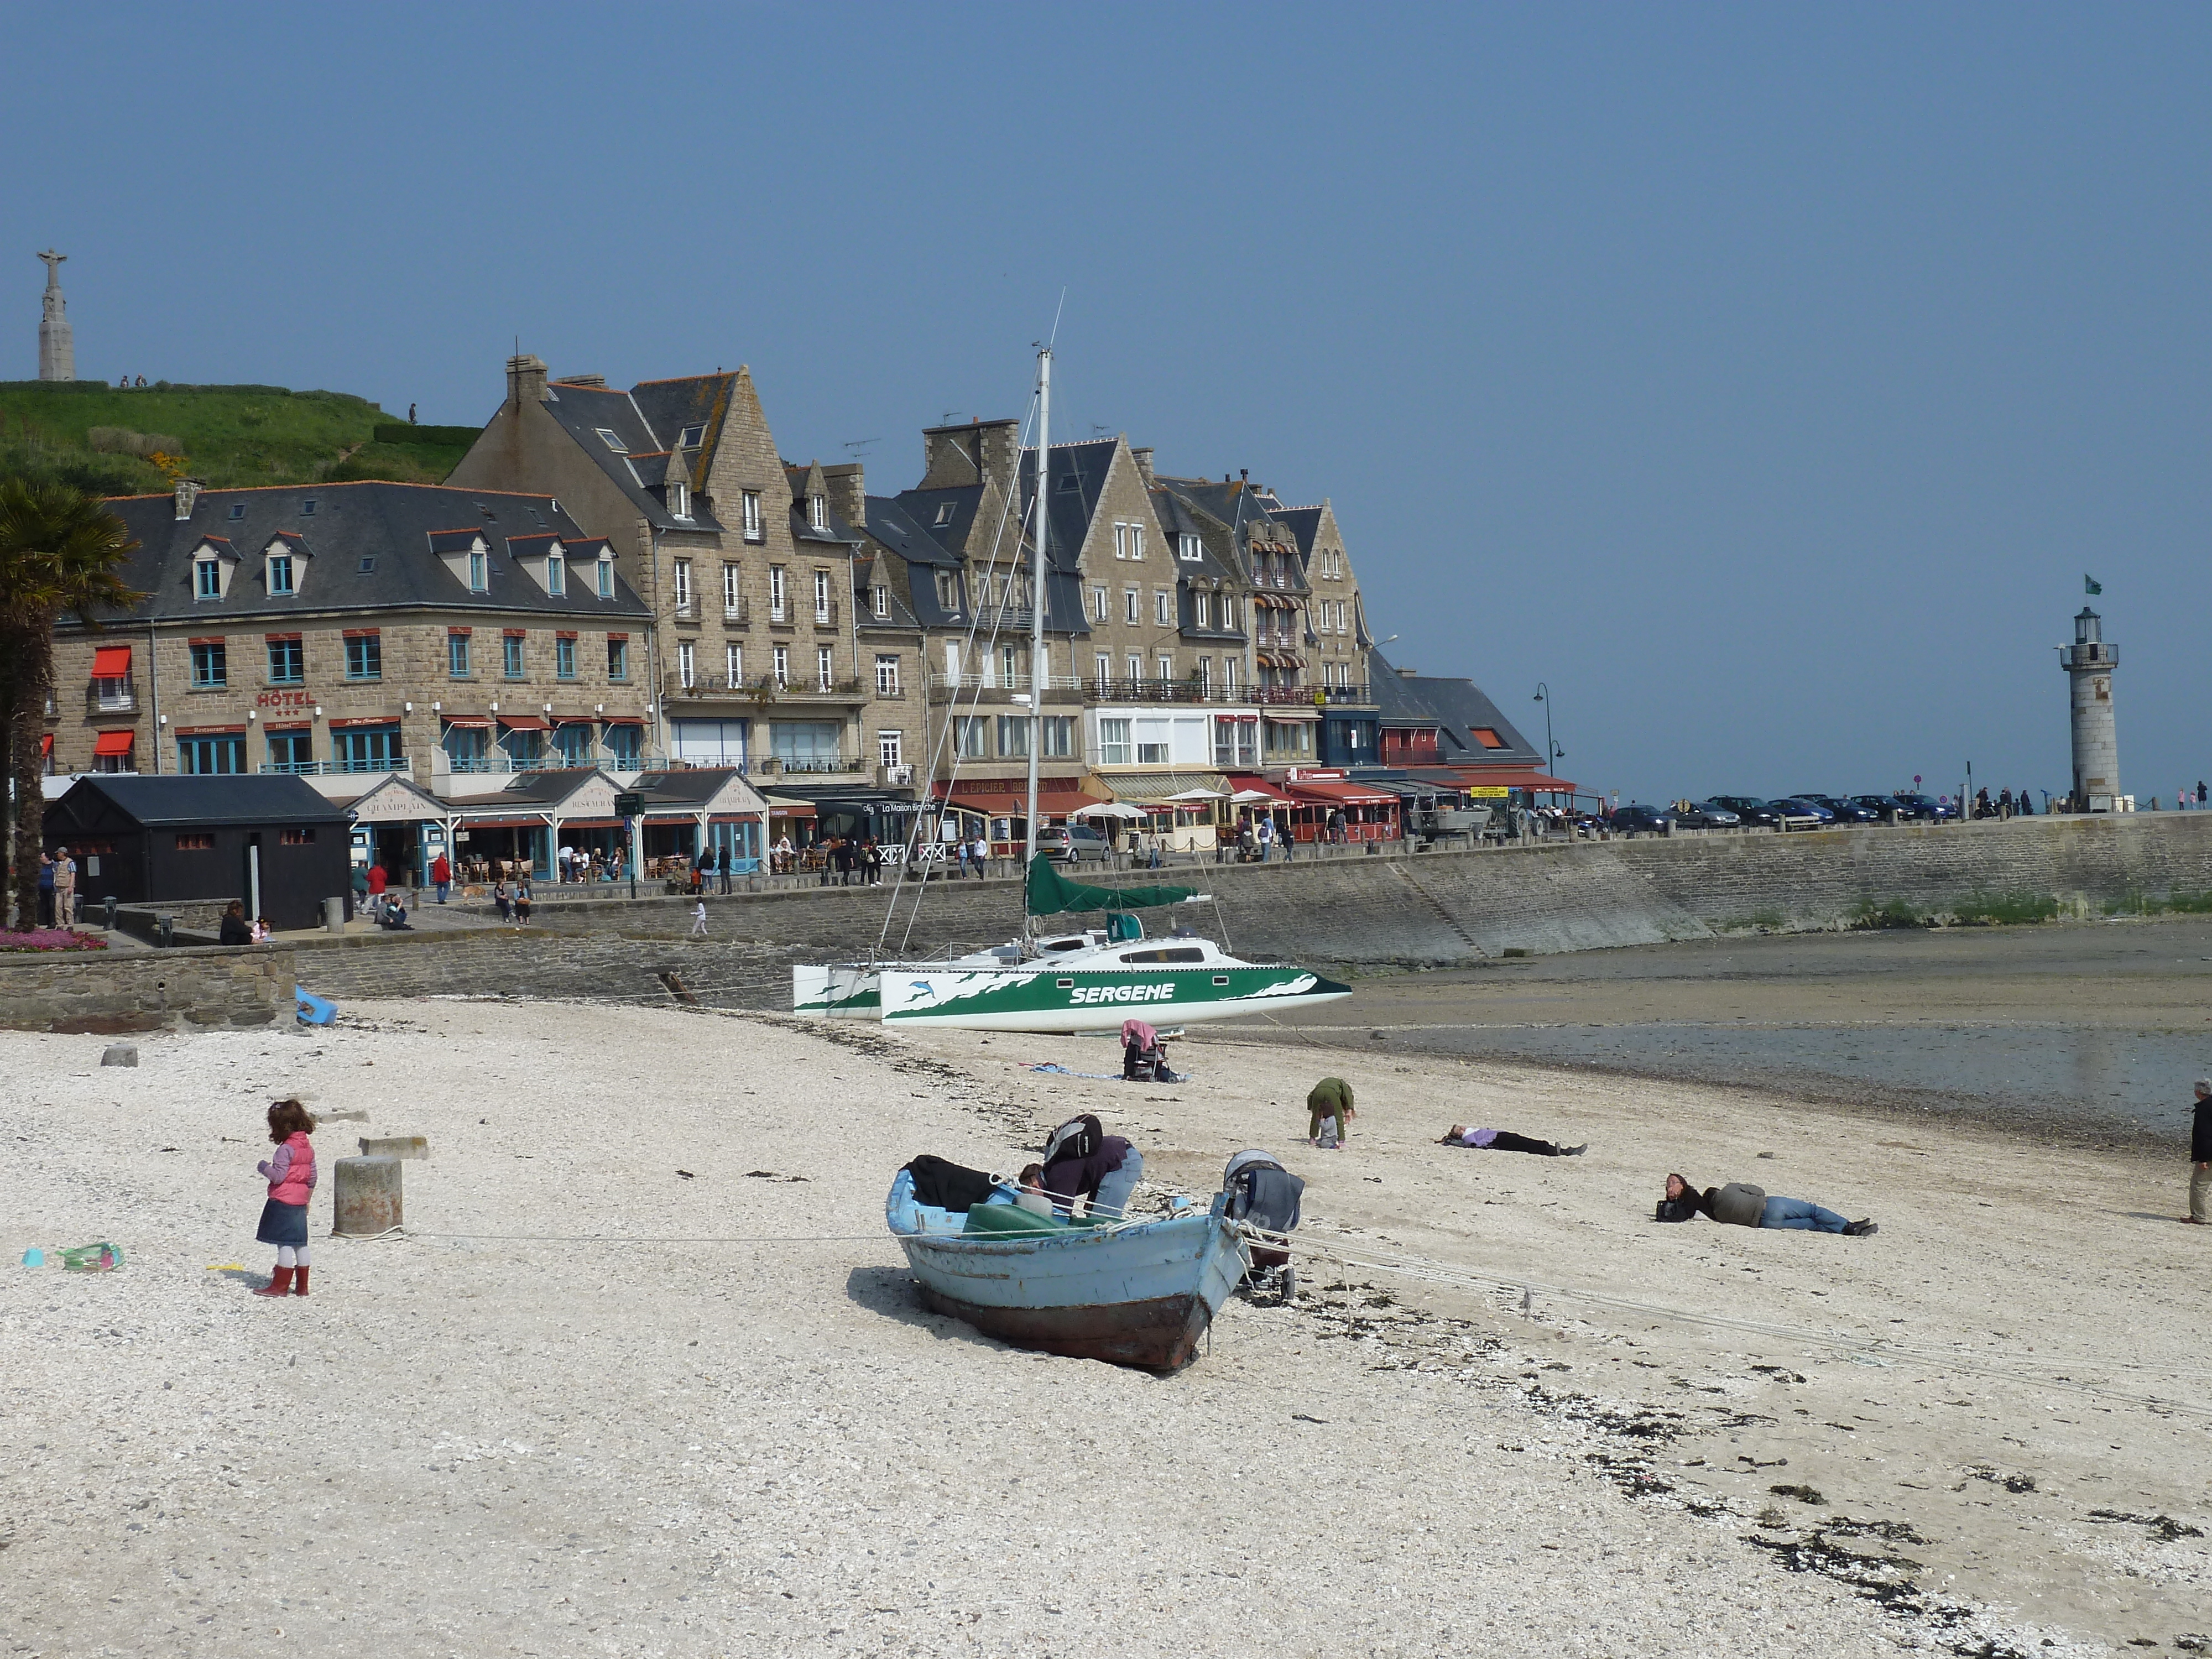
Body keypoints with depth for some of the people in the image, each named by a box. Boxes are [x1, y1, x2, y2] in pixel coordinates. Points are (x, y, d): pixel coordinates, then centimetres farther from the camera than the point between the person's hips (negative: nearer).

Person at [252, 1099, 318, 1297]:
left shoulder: (286, 1149, -16)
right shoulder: (308, 1148, 10)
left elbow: (279, 1176, -19)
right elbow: (312, 1177, 15)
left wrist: (264, 1167, -2)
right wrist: (307, 1198, 25)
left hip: (283, 1201, -8)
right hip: (300, 1202, 9)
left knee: (284, 1244, -6)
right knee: (300, 1244, 11)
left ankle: (280, 1286, -3)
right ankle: (302, 1286, 15)